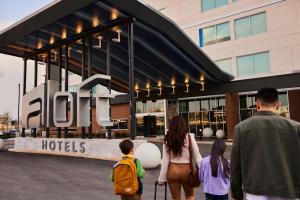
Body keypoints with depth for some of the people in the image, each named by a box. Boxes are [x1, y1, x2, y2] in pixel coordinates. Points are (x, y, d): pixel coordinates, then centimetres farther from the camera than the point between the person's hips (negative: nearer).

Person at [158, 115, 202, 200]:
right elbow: (197, 156, -6)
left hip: (173, 170, 1)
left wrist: (162, 178, 3)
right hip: (186, 169, 0)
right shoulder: (189, 137, -8)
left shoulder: (167, 139, -6)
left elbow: (165, 160, -5)